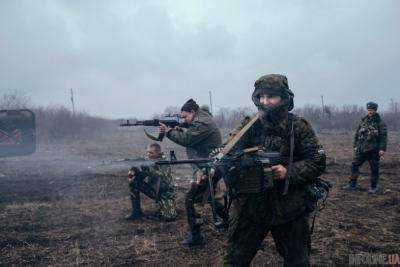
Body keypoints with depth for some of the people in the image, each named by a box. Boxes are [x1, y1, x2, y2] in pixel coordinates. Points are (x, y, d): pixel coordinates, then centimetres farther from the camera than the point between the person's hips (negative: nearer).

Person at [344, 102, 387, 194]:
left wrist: (382, 148, -16)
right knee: (354, 165, 3)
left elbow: (384, 136, -9)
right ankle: (352, 184, 13)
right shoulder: (363, 121, 10)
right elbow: (357, 134, 16)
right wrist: (355, 145, 13)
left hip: (373, 150, -4)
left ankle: (374, 187, 17)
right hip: (361, 149, 5)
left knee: (374, 169, 5)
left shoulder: (380, 122, -4)